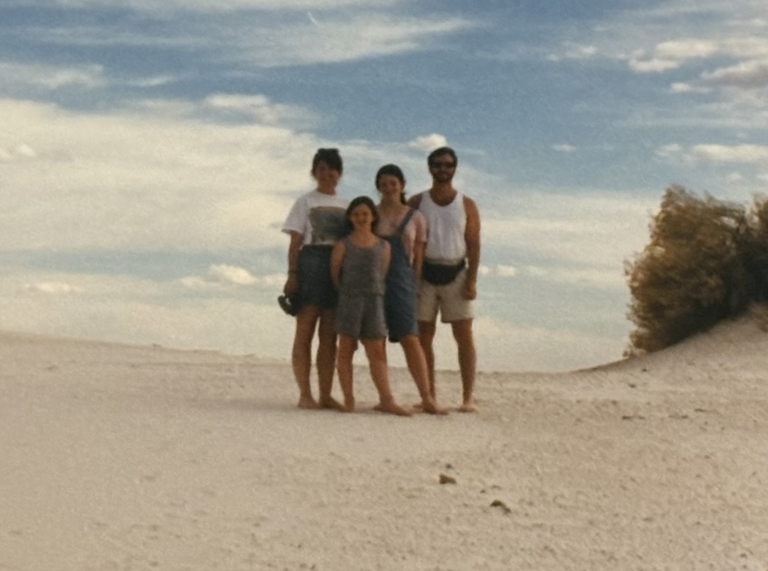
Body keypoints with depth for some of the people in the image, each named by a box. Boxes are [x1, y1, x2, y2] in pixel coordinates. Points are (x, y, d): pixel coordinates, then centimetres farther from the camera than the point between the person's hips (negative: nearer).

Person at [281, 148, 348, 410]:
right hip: (311, 264, -4)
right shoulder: (305, 202, 5)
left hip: (340, 269, 4)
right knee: (305, 332, -4)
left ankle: (325, 395, 6)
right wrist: (292, 274, -11)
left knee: (329, 336, 4)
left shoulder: (345, 205, 16)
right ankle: (305, 394, -4)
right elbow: (295, 242, 0)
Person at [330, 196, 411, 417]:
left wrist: (376, 295, 10)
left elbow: (384, 274, 14)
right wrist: (344, 293, 8)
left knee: (377, 352, 1)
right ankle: (348, 399, 5)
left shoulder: (383, 246, 10)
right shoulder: (343, 246, 1)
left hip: (374, 300, 2)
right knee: (346, 349, 2)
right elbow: (334, 274, 5)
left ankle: (386, 400, -2)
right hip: (349, 300, -2)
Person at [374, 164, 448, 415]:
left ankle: (427, 398, -11)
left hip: (402, 280, -1)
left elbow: (418, 257, 11)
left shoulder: (415, 218, 10)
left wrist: (416, 288, 5)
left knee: (410, 338, -9)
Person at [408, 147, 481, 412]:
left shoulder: (466, 205, 6)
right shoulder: (417, 202, 7)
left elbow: (474, 244, 3)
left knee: (464, 336, -5)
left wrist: (471, 281, -7)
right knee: (423, 336, 0)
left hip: (455, 274, -1)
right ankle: (428, 396, 6)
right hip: (425, 274, 1)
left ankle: (468, 397, -3)